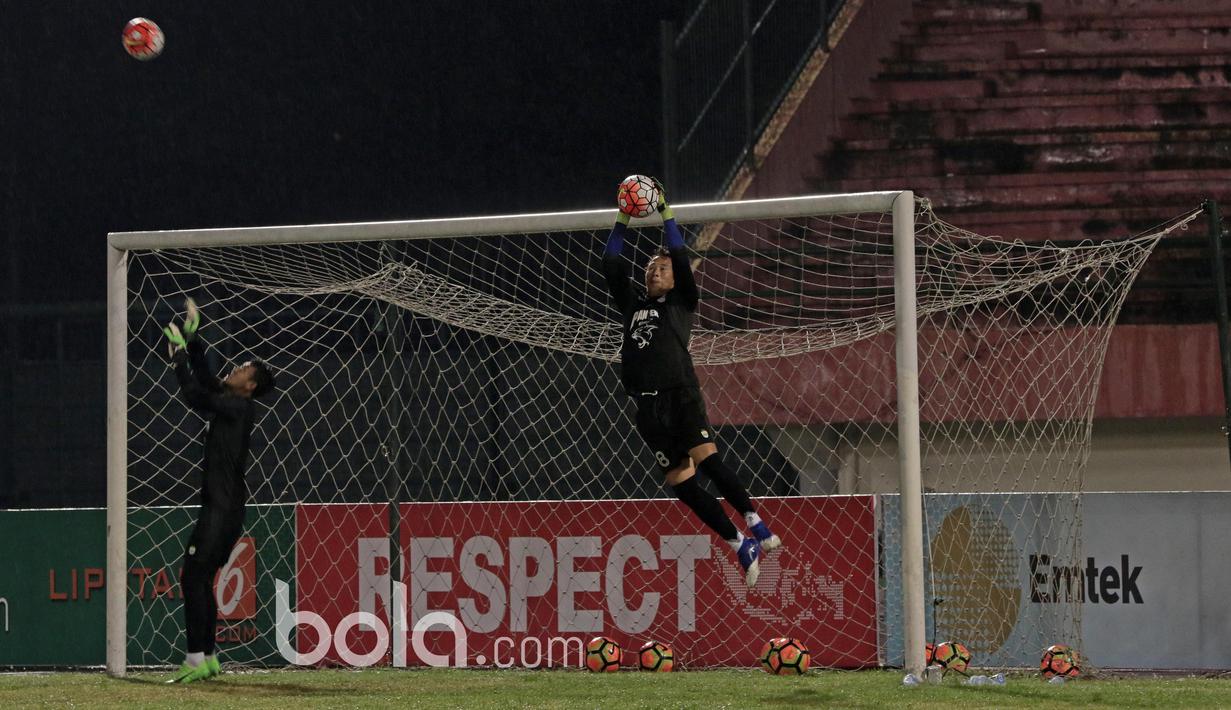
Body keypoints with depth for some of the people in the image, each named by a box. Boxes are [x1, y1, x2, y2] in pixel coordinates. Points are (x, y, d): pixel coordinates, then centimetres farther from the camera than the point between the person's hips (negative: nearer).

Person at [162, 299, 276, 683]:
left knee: (194, 578, -14)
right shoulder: (229, 403, 16)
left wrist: (179, 353, -9)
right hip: (218, 507, 10)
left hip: (224, 508, -10)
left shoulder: (239, 407, -11)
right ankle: (208, 658, 16)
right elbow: (205, 382, 27)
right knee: (199, 579, 12)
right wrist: (192, 339, 22)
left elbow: (195, 394, -18)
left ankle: (196, 659, -17)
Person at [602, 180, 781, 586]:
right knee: (680, 482, -2)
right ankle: (741, 547, 5)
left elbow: (681, 260, 2)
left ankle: (754, 524, -20)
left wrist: (666, 216, 4)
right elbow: (611, 267, 20)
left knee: (706, 459, -25)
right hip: (647, 405, 4)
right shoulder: (632, 307, 23)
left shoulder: (682, 303, 13)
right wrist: (622, 223, 18)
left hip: (682, 395, -4)